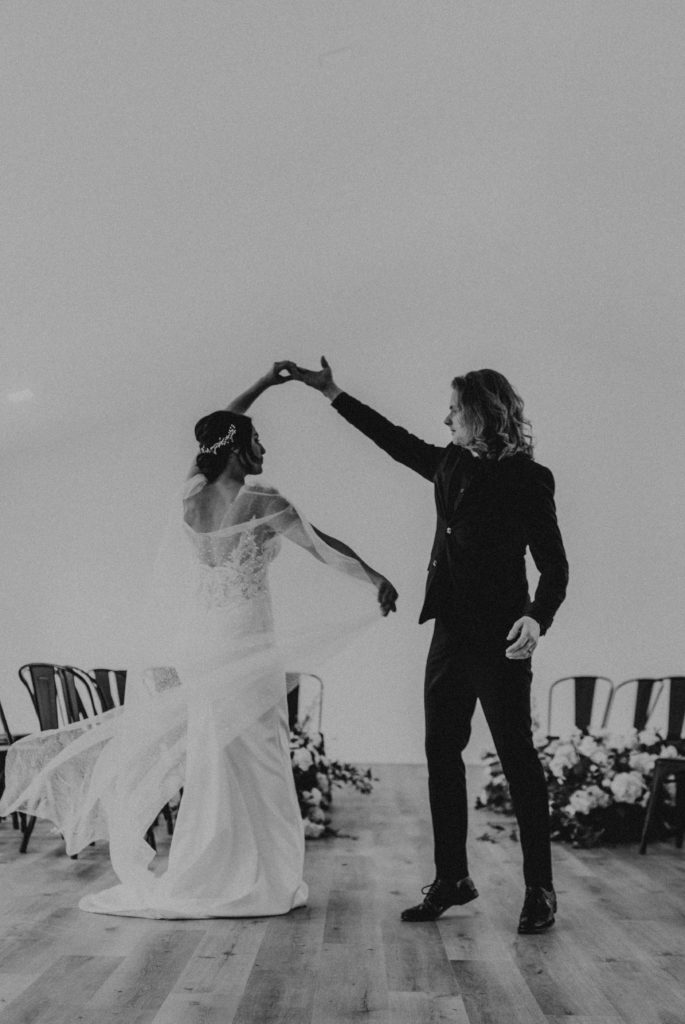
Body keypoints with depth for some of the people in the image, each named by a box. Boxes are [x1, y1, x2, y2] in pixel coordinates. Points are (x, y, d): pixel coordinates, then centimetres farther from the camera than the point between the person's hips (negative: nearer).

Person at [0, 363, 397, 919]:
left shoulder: (192, 493, 3)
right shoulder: (261, 503, -14)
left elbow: (216, 432, 19)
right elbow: (325, 548, -11)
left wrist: (263, 384, 25)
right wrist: (376, 579, -4)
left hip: (193, 644, 6)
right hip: (244, 646, -6)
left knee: (211, 758, 17)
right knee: (249, 762, 6)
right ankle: (248, 882, 16)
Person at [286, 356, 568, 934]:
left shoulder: (528, 479, -8)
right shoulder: (452, 465, 10)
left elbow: (554, 566, -8)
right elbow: (396, 439, 23)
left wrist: (538, 617, -27)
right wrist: (333, 394, 27)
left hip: (498, 640, -7)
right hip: (451, 632, 7)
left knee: (518, 760, 1)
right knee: (442, 755, 11)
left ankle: (540, 890, 15)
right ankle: (452, 879, 24)